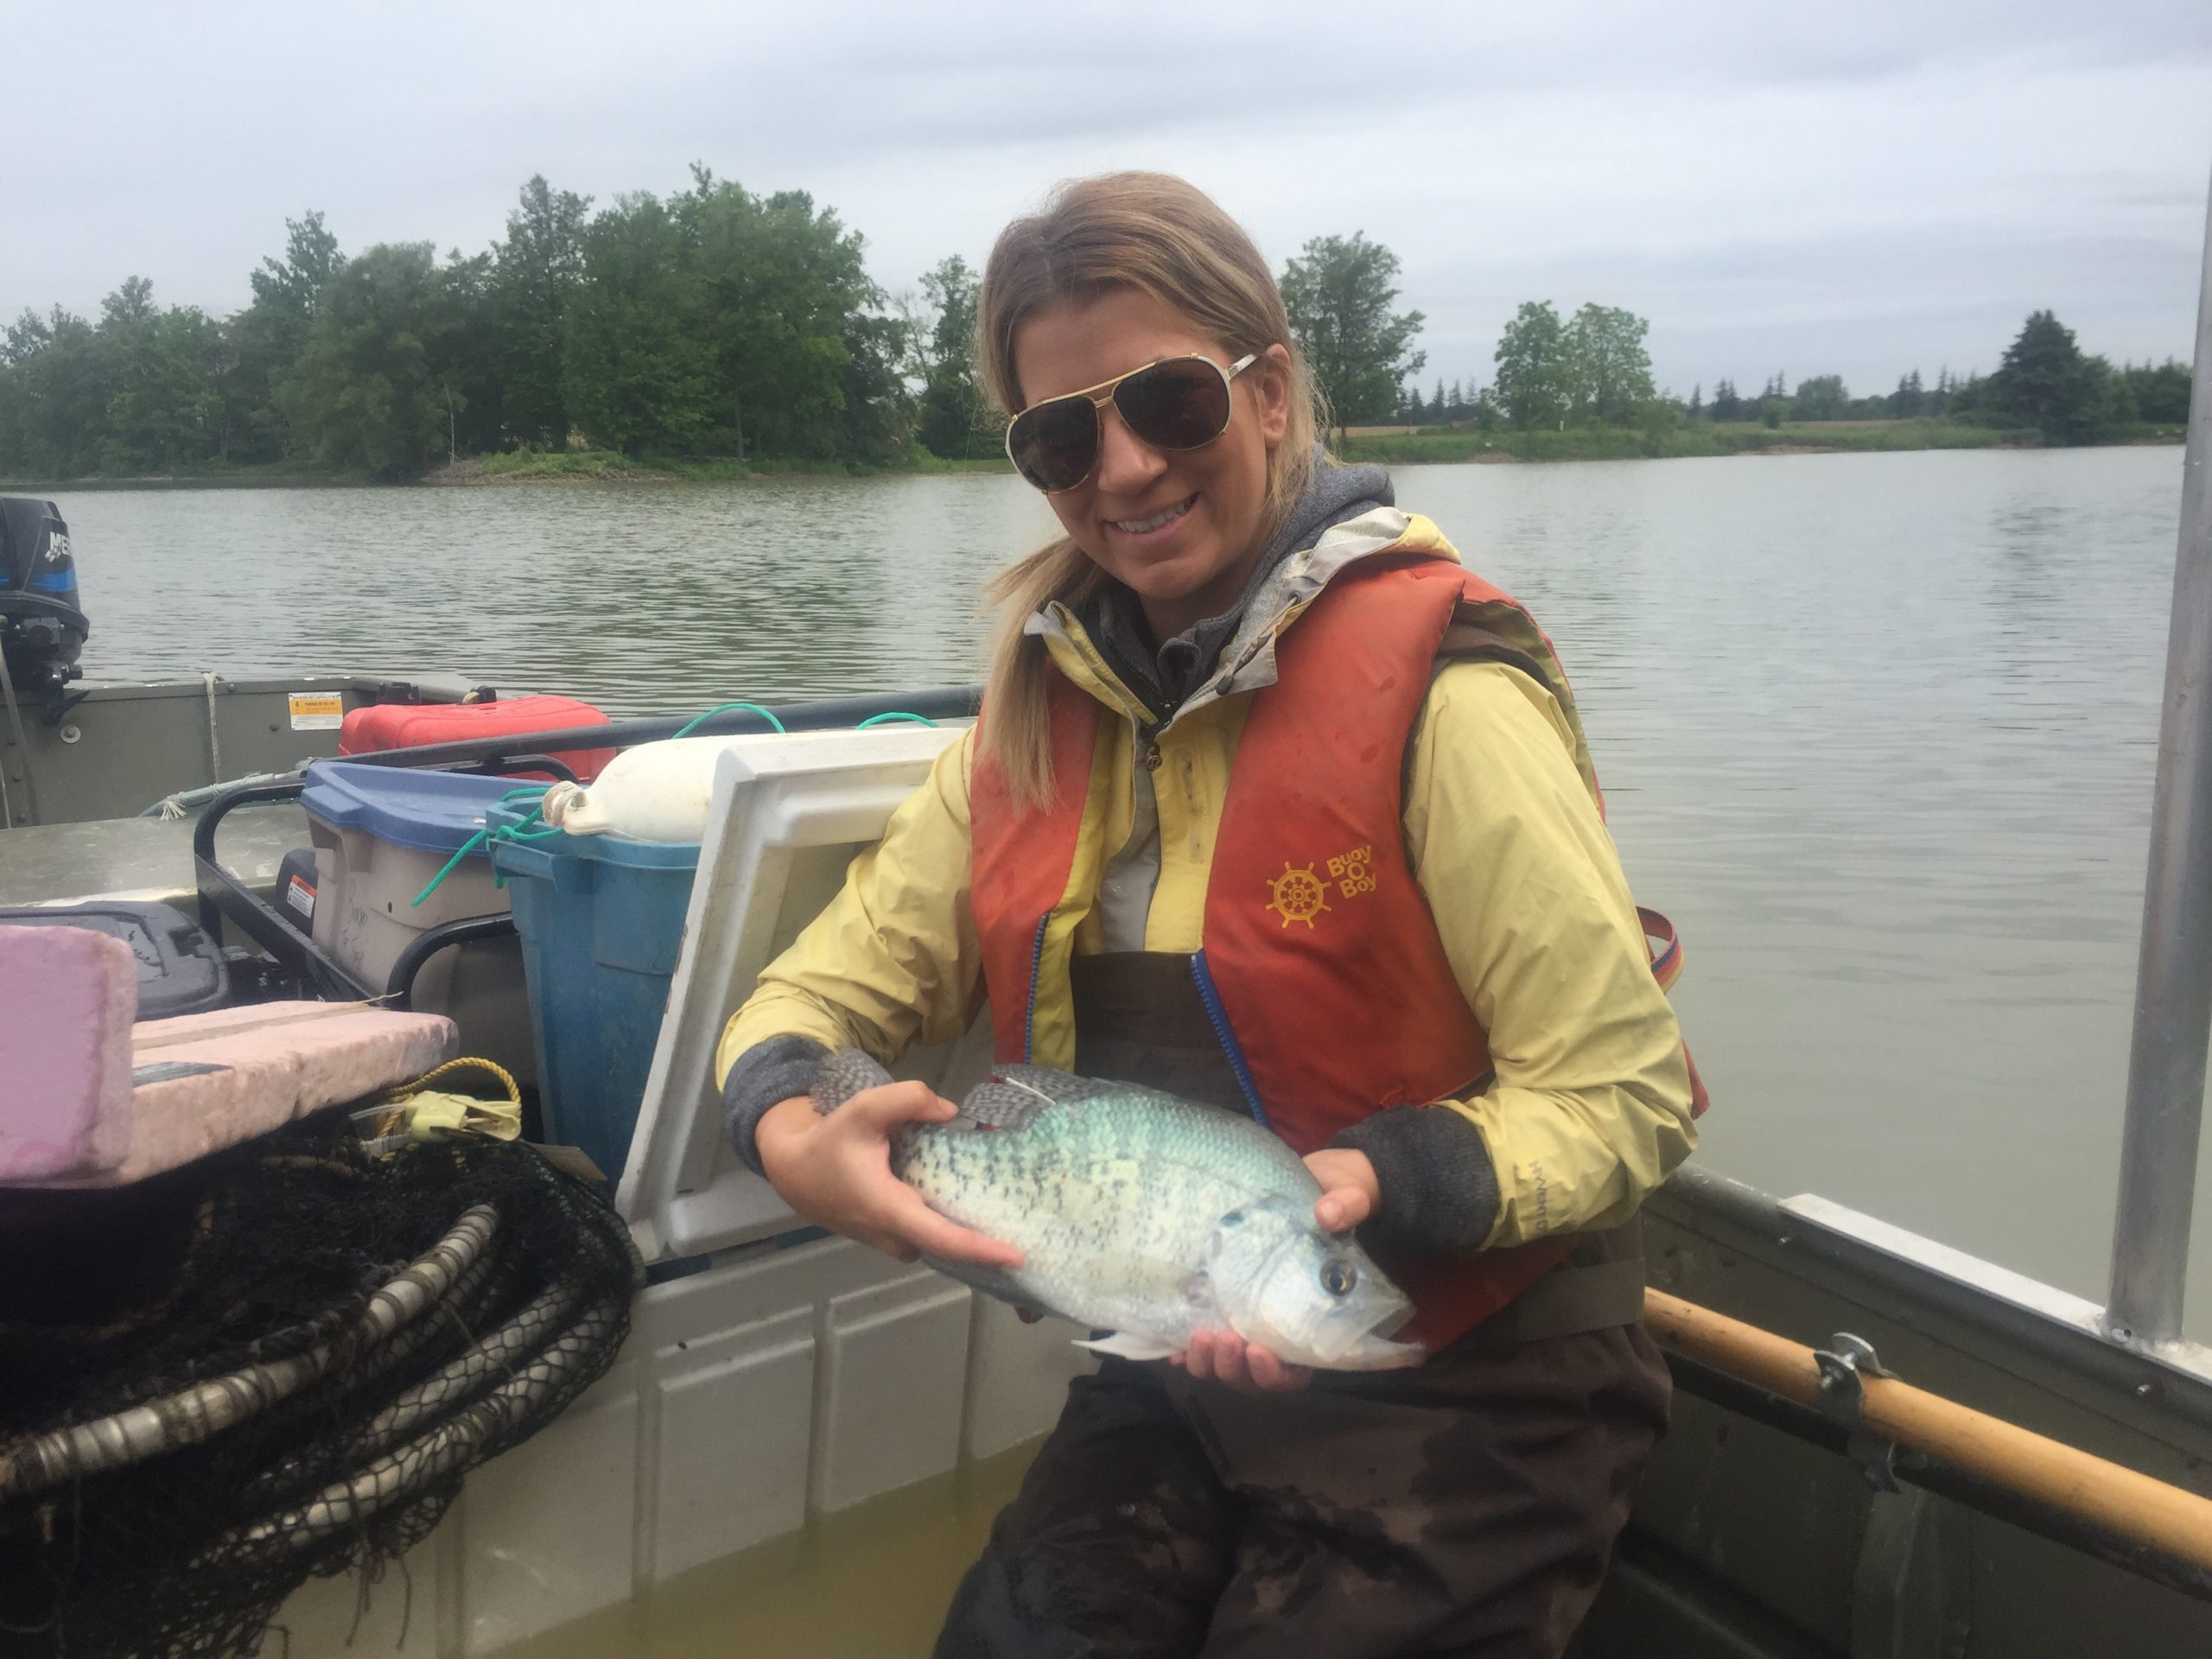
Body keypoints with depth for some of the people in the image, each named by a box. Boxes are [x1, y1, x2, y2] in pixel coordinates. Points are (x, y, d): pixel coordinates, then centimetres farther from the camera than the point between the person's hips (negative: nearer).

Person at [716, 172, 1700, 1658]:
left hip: (1464, 1395, -4)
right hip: (1179, 1371, 5)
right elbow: (846, 972, 3)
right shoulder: (1050, 694, 2)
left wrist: (1380, 1186, -32)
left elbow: (1625, 1091, -16)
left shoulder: (1439, 689, -18)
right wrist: (790, 1125, -18)